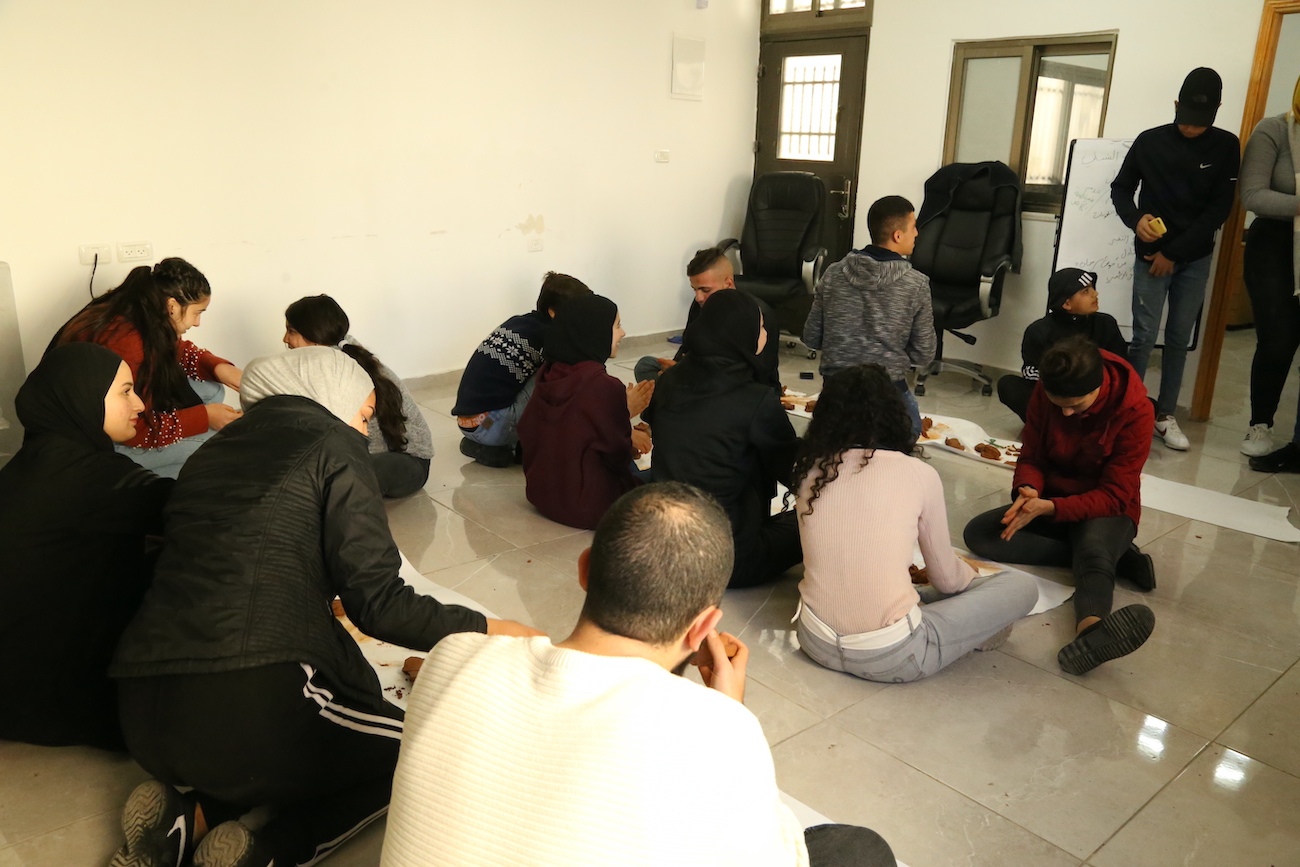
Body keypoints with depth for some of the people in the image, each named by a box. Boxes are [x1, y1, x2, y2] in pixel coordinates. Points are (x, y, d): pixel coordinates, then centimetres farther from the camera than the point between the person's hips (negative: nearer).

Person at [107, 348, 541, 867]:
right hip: (248, 703, -7)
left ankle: (188, 819, 7)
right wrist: (484, 630, 3)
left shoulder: (214, 449, 20)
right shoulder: (333, 445, 1)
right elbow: (377, 600, -7)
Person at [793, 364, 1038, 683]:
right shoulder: (919, 474, -8)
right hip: (889, 658, -5)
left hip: (816, 642, 5)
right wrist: (969, 574, 30)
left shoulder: (810, 470, 0)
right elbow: (946, 578, 5)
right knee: (1022, 585, 11)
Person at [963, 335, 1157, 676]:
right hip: (1048, 503, 5)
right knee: (978, 533, -21)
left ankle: (1090, 629, -72)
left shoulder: (1135, 412, -20)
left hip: (1105, 509, -5)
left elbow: (1113, 495, -20)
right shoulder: (1045, 393, -9)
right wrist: (1028, 489, -27)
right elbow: (1032, 456, -1)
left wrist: (1050, 508, -36)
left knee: (1095, 550, -40)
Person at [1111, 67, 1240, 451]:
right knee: (1144, 336, -6)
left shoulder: (1226, 147, 0)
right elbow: (1120, 188, 7)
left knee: (1179, 338, 5)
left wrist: (1174, 251, -10)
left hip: (1195, 258, 1)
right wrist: (1136, 219, -14)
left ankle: (1164, 415, 14)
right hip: (1151, 254, -1)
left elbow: (1219, 208, -4)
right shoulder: (1150, 141, -1)